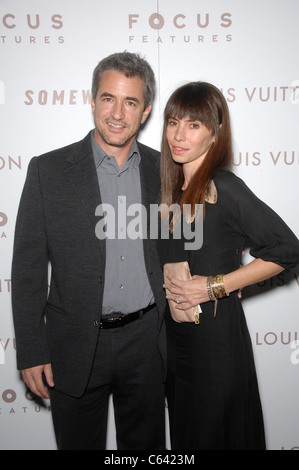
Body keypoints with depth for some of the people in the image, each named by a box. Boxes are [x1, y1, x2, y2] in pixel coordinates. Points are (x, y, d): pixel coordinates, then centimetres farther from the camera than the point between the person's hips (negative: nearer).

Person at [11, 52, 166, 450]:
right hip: (76, 346, -2)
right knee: (79, 444, 17)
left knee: (146, 443, 20)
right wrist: (31, 353, -7)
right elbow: (28, 268, -6)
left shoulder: (164, 170, 1)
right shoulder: (48, 170, -7)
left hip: (146, 343, 2)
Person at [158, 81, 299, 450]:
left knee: (214, 434, 12)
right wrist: (168, 285, 1)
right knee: (184, 431, 23)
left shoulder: (222, 188, -17)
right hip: (175, 334, 7)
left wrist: (215, 286, -18)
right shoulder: (172, 187, 5)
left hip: (215, 338, -7)